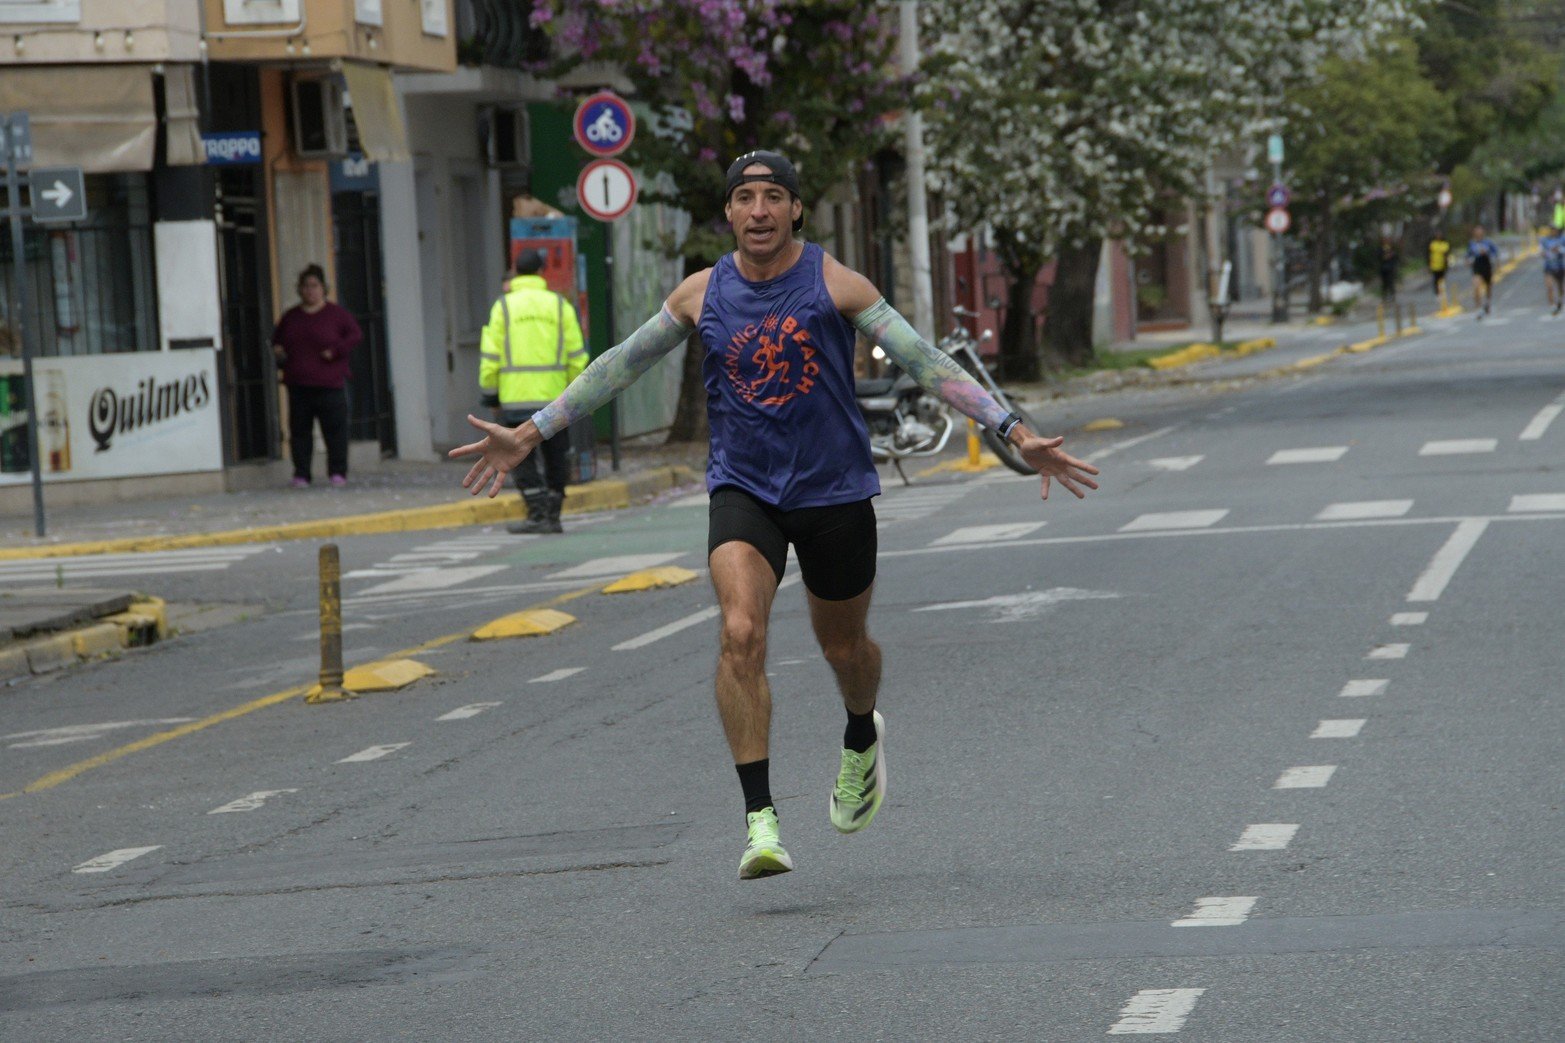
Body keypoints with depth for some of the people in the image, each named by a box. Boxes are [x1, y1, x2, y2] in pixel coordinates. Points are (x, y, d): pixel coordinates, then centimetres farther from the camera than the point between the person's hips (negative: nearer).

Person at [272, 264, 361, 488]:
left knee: (335, 428, -5)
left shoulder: (337, 313, 2)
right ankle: (301, 475, 6)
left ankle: (338, 473, 2)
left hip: (329, 385, -4)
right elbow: (277, 337, 29)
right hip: (298, 385, 4)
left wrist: (336, 351, -12)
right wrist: (277, 349, 6)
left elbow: (356, 335, -1)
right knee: (299, 430, 3)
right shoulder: (291, 317, 15)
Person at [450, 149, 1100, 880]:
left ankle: (861, 739, 50)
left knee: (843, 646, 14)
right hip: (743, 491, 1)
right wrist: (530, 434, 11)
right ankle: (759, 821, -23)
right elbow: (620, 365, 10)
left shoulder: (834, 284, -7)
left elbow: (924, 360, -7)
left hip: (834, 490, -1)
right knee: (740, 634, -21)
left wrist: (1015, 433, -13)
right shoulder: (702, 295, 0)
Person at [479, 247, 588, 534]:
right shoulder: (560, 305, 5)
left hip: (516, 399, -2)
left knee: (522, 457, 3)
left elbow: (491, 355, -3)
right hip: (553, 395, 2)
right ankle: (552, 516, 12)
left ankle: (538, 514, -6)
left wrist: (489, 392, 5)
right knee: (556, 456, 11)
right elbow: (576, 356, 4)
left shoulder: (504, 306, 0)